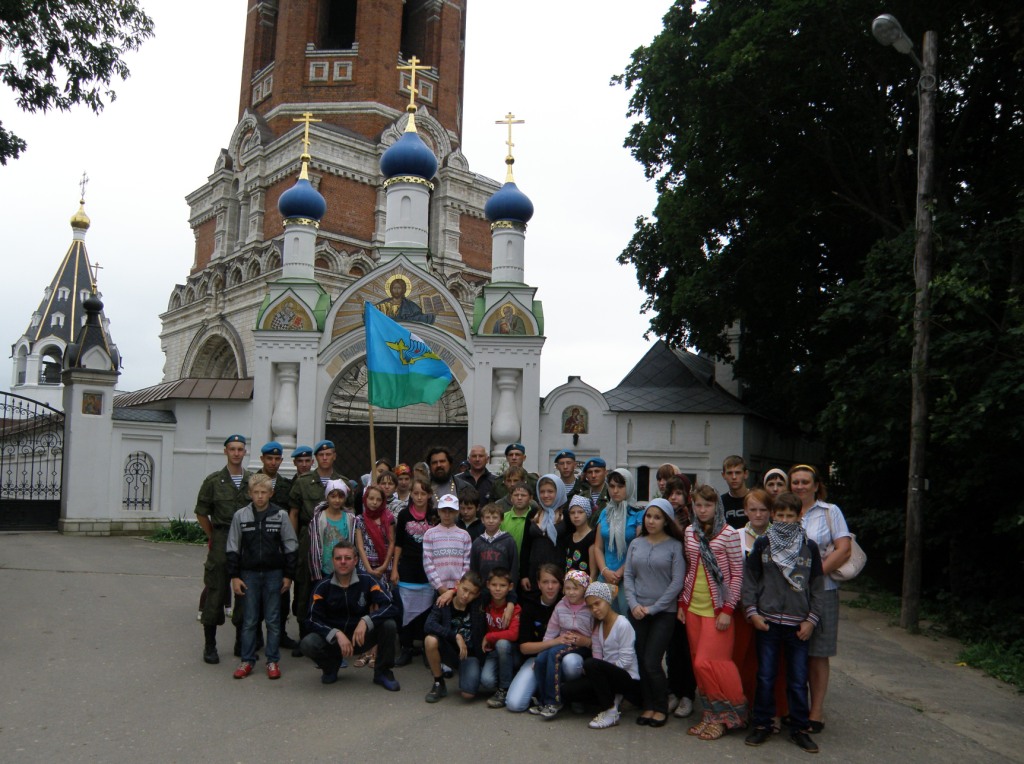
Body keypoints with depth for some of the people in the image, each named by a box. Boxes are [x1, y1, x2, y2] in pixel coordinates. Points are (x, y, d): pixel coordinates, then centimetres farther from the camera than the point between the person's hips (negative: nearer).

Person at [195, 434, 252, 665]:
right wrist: (213, 537, 7)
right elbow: (201, 512, 6)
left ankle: (242, 643, 22)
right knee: (216, 592, 0)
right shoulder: (214, 481, -1)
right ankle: (209, 646, 10)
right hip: (221, 544, -2)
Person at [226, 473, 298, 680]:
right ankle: (247, 660, 16)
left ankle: (273, 661, 14)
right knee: (249, 620, 6)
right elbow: (232, 548, 4)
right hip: (249, 574, 1)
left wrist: (288, 575, 0)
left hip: (274, 573, -1)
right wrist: (234, 576, 0)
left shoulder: (280, 515, -4)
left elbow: (290, 547, 2)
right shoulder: (240, 516, -1)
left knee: (273, 620, 5)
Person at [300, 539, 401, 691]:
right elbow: (313, 621, -11)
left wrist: (366, 621, -33)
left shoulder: (367, 582, -8)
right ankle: (331, 666, 7)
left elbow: (391, 607, -18)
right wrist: (337, 634, -27)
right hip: (333, 639, 0)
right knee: (307, 644, -29)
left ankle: (382, 672, -3)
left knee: (389, 624, -27)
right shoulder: (323, 587, -6)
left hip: (362, 637, 0)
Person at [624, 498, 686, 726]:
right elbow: (628, 576, 8)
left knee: (652, 663, -7)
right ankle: (648, 706, 21)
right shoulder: (636, 544, 7)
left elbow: (677, 582, -8)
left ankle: (661, 708, 13)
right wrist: (634, 604, -6)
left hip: (663, 613, -4)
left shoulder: (675, 546, -4)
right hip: (637, 611, 4)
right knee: (640, 662, 4)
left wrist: (653, 608, -9)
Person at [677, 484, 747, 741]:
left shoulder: (728, 533, -8)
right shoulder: (690, 532, 8)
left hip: (716, 608, -5)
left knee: (708, 662, -9)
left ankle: (727, 714, 10)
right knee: (698, 663, 7)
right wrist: (682, 602, 11)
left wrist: (728, 609, -10)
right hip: (692, 607, 5)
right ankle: (711, 713, 19)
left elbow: (737, 573, -7)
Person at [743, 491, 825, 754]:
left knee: (798, 680, 6)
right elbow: (749, 579, 5)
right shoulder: (762, 544, 3)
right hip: (767, 622, 0)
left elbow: (817, 585, 7)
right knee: (765, 676, 5)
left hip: (798, 624, 0)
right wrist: (752, 611, -4)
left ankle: (799, 728, 19)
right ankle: (762, 725, 17)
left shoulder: (809, 547, 4)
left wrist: (811, 619, 0)